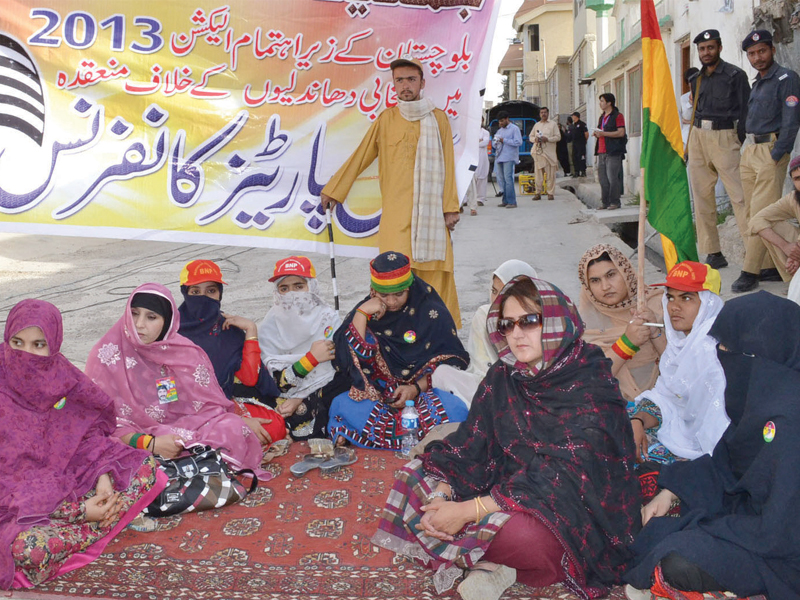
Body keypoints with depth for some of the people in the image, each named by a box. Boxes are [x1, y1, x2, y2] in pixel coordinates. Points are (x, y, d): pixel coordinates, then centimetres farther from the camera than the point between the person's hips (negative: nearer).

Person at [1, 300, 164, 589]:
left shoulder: (62, 377, -1)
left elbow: (89, 433, 6)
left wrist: (103, 476, -16)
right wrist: (79, 509, -24)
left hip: (67, 480, 6)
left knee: (144, 465, -1)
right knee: (29, 548, -37)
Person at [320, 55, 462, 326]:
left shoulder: (438, 118, 8)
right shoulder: (386, 119, 9)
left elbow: (447, 165, 7)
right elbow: (360, 157, 14)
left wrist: (450, 207, 1)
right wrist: (332, 190, 16)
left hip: (430, 211, 0)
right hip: (396, 210, 0)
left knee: (435, 270, -2)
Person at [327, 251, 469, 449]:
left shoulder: (432, 313, 0)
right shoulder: (365, 311, 6)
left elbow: (454, 363, -1)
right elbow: (348, 359, -6)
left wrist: (416, 388, -14)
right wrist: (362, 313, -12)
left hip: (425, 391, 0)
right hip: (376, 394, 0)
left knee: (456, 410, -34)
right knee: (341, 405, -32)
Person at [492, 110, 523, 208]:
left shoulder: (514, 129, 0)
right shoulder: (499, 131, 23)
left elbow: (518, 142, -12)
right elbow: (493, 144, 24)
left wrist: (504, 140, -13)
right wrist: (495, 142, -1)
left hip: (509, 158, -8)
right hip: (499, 157, 8)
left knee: (508, 178, -13)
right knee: (501, 179, 6)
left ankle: (512, 202, -13)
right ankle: (505, 201, 12)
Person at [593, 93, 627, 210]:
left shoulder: (617, 116, -4)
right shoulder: (602, 117, 21)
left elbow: (621, 132, -14)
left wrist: (603, 133, -16)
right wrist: (596, 134, 7)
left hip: (613, 152, -8)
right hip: (601, 152, 8)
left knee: (612, 178, -10)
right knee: (603, 179, 7)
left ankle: (615, 202, -4)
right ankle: (605, 202, 12)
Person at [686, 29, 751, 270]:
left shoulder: (735, 75, -2)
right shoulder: (696, 80, 16)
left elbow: (745, 111, -5)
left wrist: (737, 142, -11)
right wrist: (691, 142, 14)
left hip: (723, 136, -6)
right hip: (698, 137, 6)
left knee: (739, 195, -13)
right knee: (702, 196, 3)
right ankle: (713, 254, 9)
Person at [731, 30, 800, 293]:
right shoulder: (757, 83, 19)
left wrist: (775, 157, -17)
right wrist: (749, 150, 12)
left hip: (771, 151, -9)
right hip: (750, 151, 9)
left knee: (761, 214, -11)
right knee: (752, 212, 8)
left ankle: (750, 272, -10)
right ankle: (771, 267, 15)